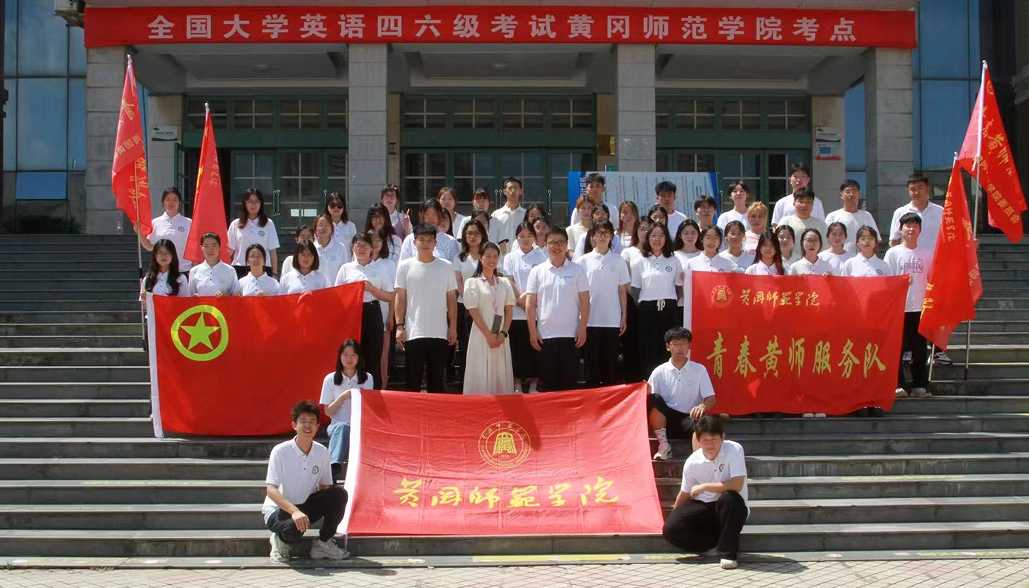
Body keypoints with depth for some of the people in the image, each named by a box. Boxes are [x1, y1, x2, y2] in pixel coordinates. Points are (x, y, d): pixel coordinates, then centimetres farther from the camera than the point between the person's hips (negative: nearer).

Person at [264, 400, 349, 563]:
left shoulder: (322, 452, -3)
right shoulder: (281, 451, -17)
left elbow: (325, 487, 6)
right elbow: (270, 490, -23)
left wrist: (333, 511, -16)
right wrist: (294, 511, -39)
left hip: (306, 506, 5)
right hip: (279, 509, -5)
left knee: (339, 493, -19)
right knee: (294, 528, -39)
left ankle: (323, 544, -5)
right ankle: (280, 540, 0)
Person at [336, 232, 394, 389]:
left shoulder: (380, 269, 9)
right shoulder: (346, 268, 10)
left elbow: (390, 297, 6)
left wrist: (372, 289, -7)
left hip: (372, 313, 0)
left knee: (373, 358, -2)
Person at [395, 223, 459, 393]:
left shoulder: (446, 266, 5)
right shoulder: (405, 266, 2)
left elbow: (451, 299, 7)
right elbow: (400, 299, 4)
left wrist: (453, 327, 3)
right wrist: (399, 326, -3)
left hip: (439, 333, 1)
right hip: (414, 333, -1)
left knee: (437, 379, 8)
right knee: (413, 379, 3)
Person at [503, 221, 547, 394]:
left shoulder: (541, 257, 3)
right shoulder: (510, 257, 7)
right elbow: (509, 282, 1)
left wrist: (528, 297, -12)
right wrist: (521, 298, -10)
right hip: (515, 311, 1)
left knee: (534, 346, 0)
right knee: (517, 346, 3)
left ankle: (534, 382, 8)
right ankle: (518, 383, 10)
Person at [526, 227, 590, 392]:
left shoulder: (577, 270, 2)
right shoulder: (537, 272, 3)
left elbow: (584, 302, 2)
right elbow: (530, 304, 4)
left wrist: (583, 329, -5)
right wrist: (532, 332, -2)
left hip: (571, 335, -1)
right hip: (545, 335, 1)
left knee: (569, 381, 3)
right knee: (547, 381, 7)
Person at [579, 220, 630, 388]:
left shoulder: (618, 260, 5)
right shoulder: (584, 261, 3)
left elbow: (622, 289, 7)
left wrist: (624, 315, 2)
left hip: (612, 319, 0)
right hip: (591, 319, 0)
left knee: (611, 361, 4)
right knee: (592, 361, 3)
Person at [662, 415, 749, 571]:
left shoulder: (734, 450, -21)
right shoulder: (692, 462, -9)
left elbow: (737, 485, -30)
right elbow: (685, 493, 6)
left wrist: (704, 486, -26)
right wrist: (675, 515, 14)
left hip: (730, 509, -3)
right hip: (704, 507, 3)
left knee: (730, 498, -39)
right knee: (671, 528, -19)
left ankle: (728, 551, -22)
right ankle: (719, 544, -1)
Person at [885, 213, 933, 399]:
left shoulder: (927, 253, 8)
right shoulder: (893, 253, 1)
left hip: (920, 308, 2)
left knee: (920, 349, 6)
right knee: (897, 347, -3)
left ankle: (919, 386, 13)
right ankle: (897, 385, 2)